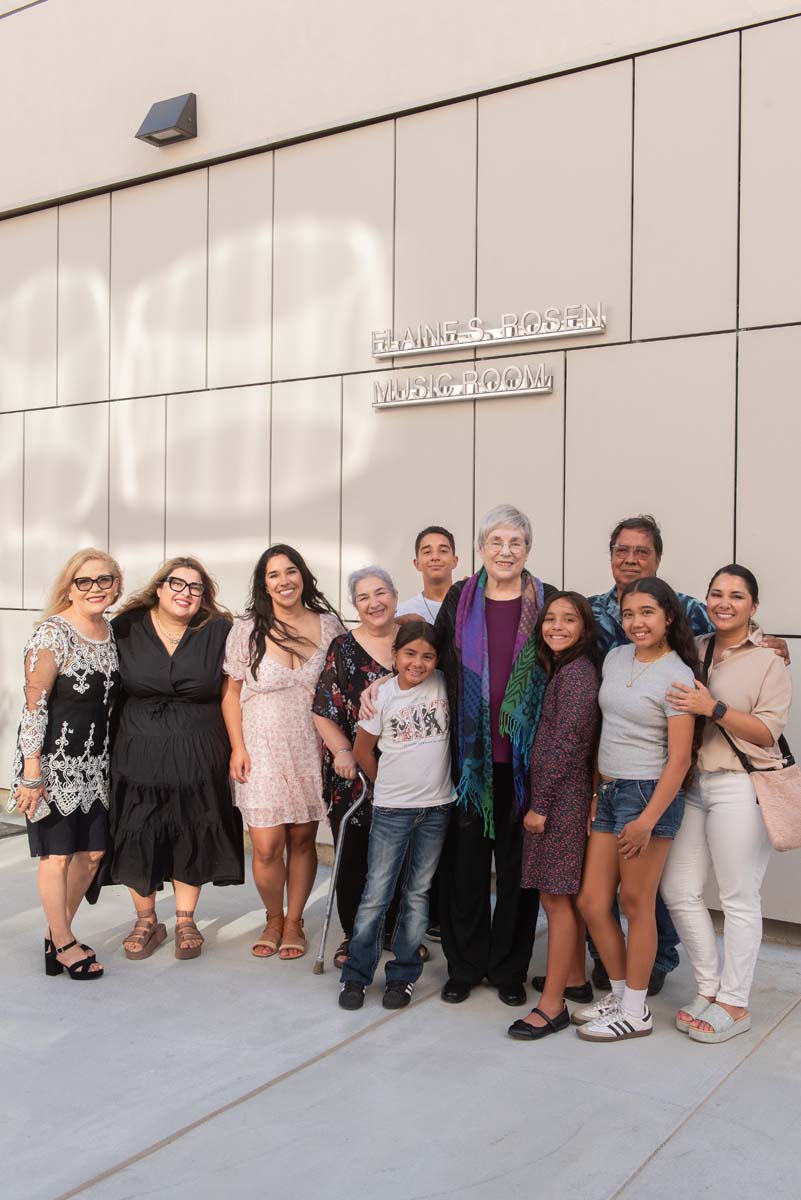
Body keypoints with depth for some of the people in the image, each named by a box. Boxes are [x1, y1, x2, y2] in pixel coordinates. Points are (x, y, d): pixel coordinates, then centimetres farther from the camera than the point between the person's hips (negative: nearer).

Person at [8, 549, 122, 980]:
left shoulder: (112, 631, 6)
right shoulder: (52, 633, -16)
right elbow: (34, 705, -17)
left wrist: (107, 758, 16)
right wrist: (32, 771, -19)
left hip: (94, 762, 7)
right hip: (53, 761, -7)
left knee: (93, 851, 13)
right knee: (57, 854, 4)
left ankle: (56, 932, 31)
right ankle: (64, 945, 20)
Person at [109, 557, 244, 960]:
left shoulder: (219, 631, -2)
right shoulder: (126, 628, 0)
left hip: (199, 758, 0)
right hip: (138, 755, 0)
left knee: (192, 838, 9)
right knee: (138, 838, 6)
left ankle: (185, 920, 27)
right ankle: (146, 921, 26)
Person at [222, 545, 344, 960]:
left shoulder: (328, 625, 3)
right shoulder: (246, 630, 0)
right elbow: (232, 693, 4)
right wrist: (238, 747, -4)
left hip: (312, 749, 1)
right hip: (263, 750, -1)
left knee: (303, 840, 7)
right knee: (266, 847, -3)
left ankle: (294, 922, 27)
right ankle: (273, 918, 24)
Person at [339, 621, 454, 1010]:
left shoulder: (444, 685, -3)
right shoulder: (381, 696, -6)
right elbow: (363, 750, 4)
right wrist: (389, 785, 9)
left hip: (437, 807, 2)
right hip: (391, 808, -2)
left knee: (417, 893, 10)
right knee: (376, 894, 1)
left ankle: (403, 974, 21)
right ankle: (356, 974, 14)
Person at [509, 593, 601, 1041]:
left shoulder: (577, 671, -16)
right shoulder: (562, 669, 13)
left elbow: (566, 745, -19)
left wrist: (540, 805, -16)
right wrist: (539, 800, 13)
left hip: (562, 797, -9)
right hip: (561, 797, 9)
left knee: (557, 896, -5)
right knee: (567, 894, 17)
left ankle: (552, 1005, 2)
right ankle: (575, 979, 29)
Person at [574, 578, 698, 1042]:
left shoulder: (676, 675, -11)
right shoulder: (615, 658, 8)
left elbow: (679, 758, -14)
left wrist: (647, 820, -18)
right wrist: (597, 789, 10)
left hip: (649, 793, -7)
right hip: (608, 791, 7)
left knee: (636, 903, 3)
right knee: (592, 901, 8)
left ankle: (635, 1011, 18)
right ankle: (620, 992, 28)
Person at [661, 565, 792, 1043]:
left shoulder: (769, 661, -5)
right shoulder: (694, 651, 10)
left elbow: (769, 731, -12)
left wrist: (715, 709, -21)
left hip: (741, 788, -6)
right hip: (696, 784, 6)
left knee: (739, 899, 2)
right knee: (679, 889, 9)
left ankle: (734, 1004, 17)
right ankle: (710, 988, 26)